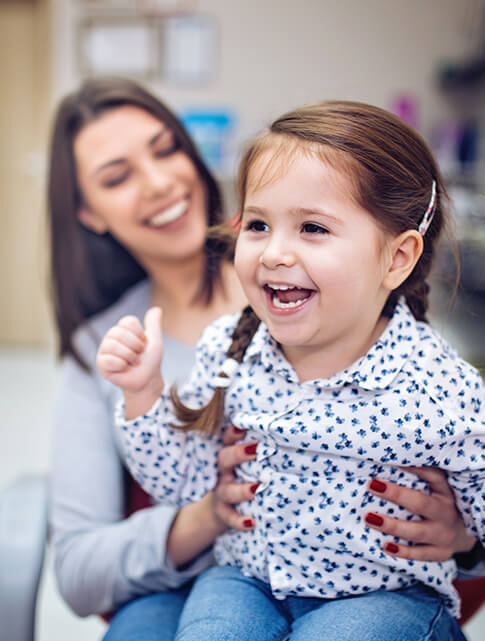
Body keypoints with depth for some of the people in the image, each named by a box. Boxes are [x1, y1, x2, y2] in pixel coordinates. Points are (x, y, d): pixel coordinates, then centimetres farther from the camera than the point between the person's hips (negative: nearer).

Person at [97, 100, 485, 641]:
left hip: (382, 593, -1)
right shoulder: (228, 351, -7)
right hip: (244, 580, 2)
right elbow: (183, 483, 3)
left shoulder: (441, 394, -21)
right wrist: (144, 392, -9)